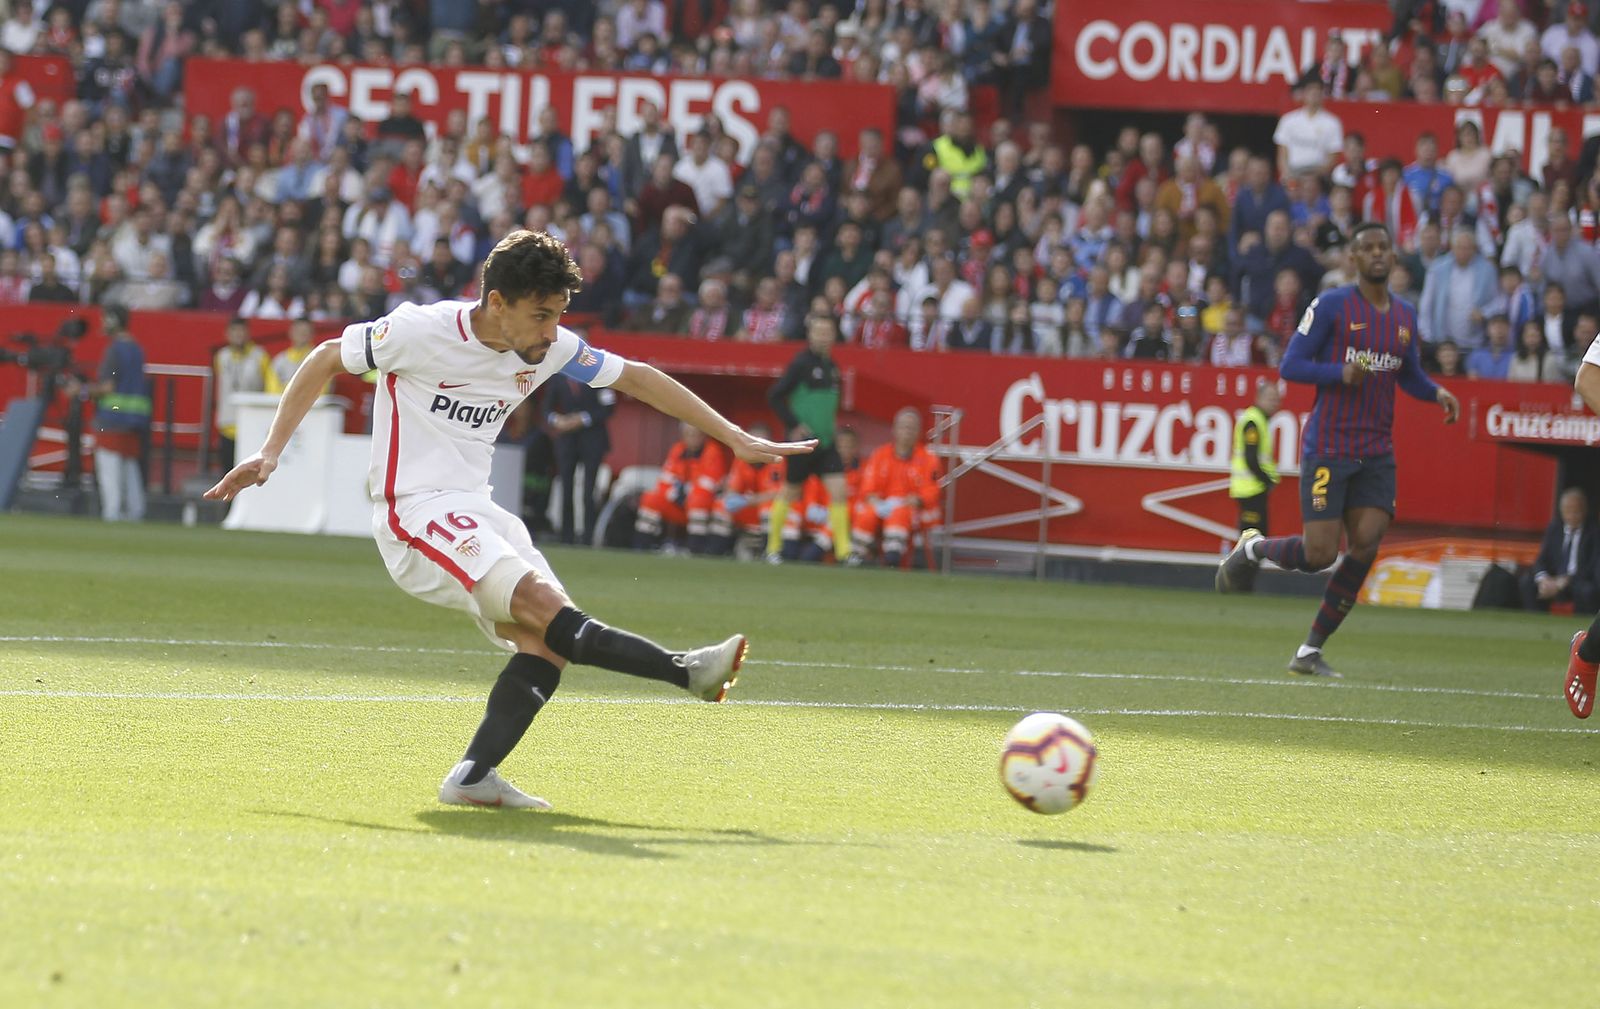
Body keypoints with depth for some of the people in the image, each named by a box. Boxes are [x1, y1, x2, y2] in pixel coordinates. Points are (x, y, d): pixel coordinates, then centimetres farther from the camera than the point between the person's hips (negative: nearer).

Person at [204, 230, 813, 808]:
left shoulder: (551, 348, 2)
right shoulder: (422, 331, -14)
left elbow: (636, 378, 13)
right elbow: (324, 361, -2)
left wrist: (735, 438, 12)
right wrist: (270, 453, -6)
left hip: (474, 511, 7)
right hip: (416, 514, -7)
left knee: (546, 638, -13)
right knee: (547, 607, -24)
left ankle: (472, 777, -16)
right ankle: (687, 672, -26)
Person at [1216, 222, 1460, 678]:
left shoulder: (1405, 316, 12)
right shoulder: (1332, 305, -5)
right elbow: (1289, 365, -7)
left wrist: (1437, 392, 5)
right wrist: (1341, 373, -22)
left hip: (1376, 452, 5)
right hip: (1328, 447, -5)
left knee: (1366, 545, -10)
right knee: (1319, 553, -11)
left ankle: (1311, 650, 0)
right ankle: (1251, 548, 22)